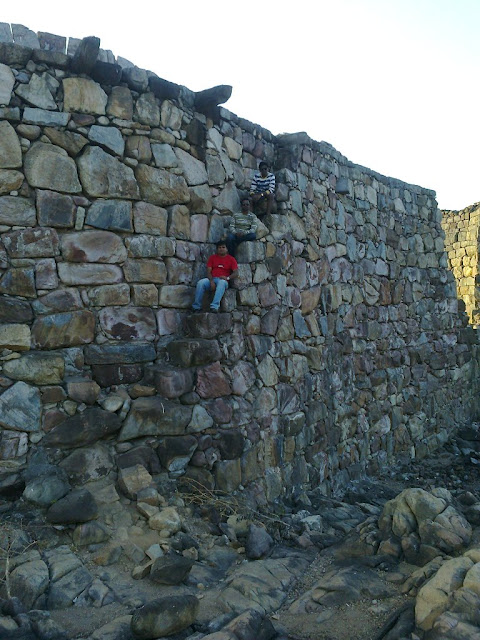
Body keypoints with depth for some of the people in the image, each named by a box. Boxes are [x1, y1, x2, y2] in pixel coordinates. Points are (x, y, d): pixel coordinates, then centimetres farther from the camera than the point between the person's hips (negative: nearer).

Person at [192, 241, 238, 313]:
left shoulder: (231, 259, 10)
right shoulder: (212, 257, 15)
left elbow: (235, 272, 1)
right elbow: (208, 271, 6)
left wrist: (228, 278, -19)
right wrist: (211, 281, -13)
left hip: (223, 280, -2)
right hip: (212, 279, 2)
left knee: (222, 283, -40)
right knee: (200, 283, -29)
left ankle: (214, 306, -49)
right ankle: (196, 306, -25)